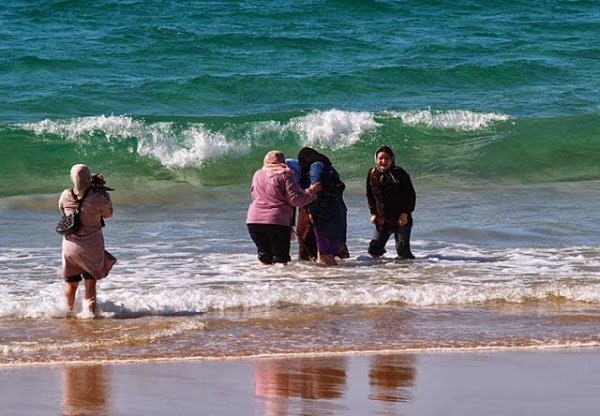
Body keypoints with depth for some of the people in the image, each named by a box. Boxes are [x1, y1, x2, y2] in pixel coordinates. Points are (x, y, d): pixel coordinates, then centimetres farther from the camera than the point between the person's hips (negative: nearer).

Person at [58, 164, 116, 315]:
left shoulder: (66, 196, -12)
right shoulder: (97, 198, -20)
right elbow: (108, 213, -1)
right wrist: (102, 190, 1)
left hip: (71, 245, 3)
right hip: (92, 247, -3)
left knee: (71, 283, 19)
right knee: (90, 284, 11)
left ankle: (69, 312, 33)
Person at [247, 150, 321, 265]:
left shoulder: (257, 175, 13)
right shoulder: (284, 175, -3)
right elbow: (294, 199, -7)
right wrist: (311, 191, 4)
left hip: (253, 221, 5)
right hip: (278, 221, -5)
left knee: (264, 256, 13)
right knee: (280, 257, -1)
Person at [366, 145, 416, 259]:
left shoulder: (400, 174, -10)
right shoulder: (372, 174, 1)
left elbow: (410, 195, -7)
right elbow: (370, 196, 12)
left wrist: (405, 213, -14)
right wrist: (373, 213, 3)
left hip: (401, 219, -4)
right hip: (382, 220, 4)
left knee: (402, 250, -11)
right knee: (374, 250, 1)